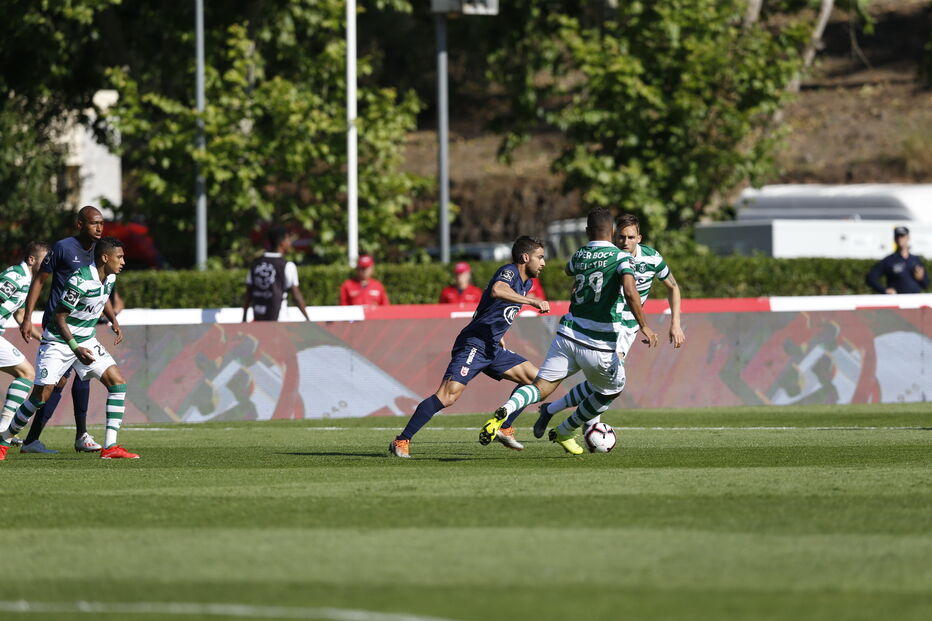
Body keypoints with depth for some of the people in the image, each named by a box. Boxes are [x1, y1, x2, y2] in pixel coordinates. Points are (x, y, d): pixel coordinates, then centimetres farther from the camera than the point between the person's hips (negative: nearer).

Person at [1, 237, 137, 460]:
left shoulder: (110, 278, 0)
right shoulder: (80, 281, -25)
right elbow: (59, 318, -22)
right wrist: (76, 349, -29)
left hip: (86, 341, 7)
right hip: (58, 342, -7)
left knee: (118, 382, -10)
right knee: (41, 395, -10)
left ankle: (110, 447, -9)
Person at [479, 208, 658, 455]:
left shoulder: (579, 256, 12)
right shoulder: (621, 257, -5)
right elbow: (630, 291, -21)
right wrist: (644, 326, -16)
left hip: (568, 333, 4)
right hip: (599, 345, -4)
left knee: (541, 387, -3)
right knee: (612, 391, 23)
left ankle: (505, 411, -33)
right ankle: (565, 433, 29)